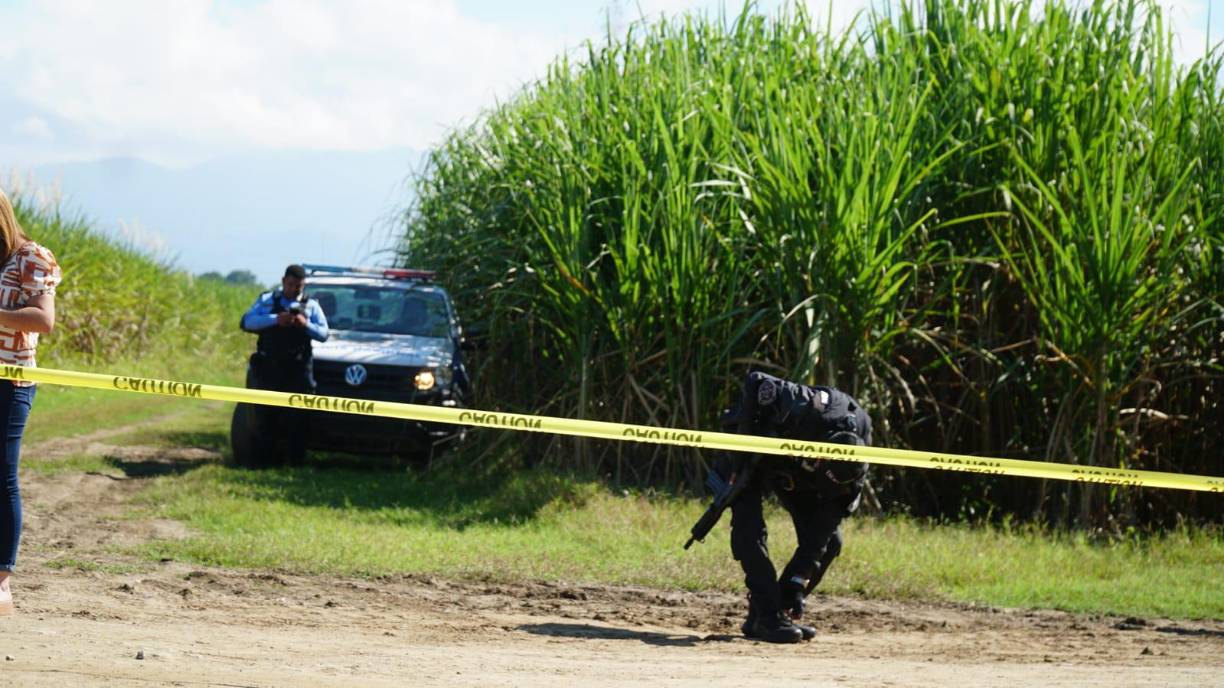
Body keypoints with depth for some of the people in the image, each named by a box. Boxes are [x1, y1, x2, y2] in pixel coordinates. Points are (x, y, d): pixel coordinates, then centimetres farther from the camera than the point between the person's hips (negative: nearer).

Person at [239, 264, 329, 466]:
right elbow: (247, 322, -3)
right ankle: (265, 457, 7)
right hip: (268, 369, 0)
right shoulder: (267, 301, 11)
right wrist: (275, 319, -17)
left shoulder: (311, 306, 14)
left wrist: (306, 324, -14)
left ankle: (293, 460, 1)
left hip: (298, 371, 0)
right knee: (265, 415, 1)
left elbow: (323, 334, 6)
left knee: (295, 418, -2)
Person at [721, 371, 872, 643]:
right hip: (755, 455, -4)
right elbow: (755, 382, -28)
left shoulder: (855, 467, -26)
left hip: (797, 474, 4)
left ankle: (780, 611, -2)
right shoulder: (799, 410, -42)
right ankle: (767, 618, -23)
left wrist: (799, 582, -24)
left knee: (830, 540, -7)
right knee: (750, 531, -23)